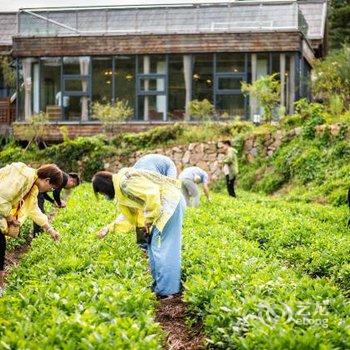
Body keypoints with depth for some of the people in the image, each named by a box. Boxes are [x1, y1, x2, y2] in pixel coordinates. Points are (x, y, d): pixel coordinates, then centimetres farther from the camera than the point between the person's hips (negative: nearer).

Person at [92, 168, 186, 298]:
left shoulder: (125, 183, -16)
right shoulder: (120, 188, 16)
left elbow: (152, 195, -25)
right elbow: (130, 214, 27)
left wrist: (148, 221, -17)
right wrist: (109, 228, 26)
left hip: (170, 200, -10)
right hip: (170, 202, 10)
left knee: (160, 246, -9)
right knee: (153, 245, 15)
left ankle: (165, 291, -7)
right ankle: (159, 285, 21)